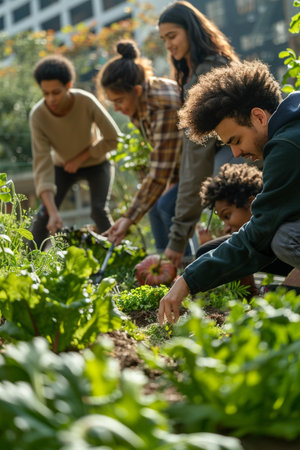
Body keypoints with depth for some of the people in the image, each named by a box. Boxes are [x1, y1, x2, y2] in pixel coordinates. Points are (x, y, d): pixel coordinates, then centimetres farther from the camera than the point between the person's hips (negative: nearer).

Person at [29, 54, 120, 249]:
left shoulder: (86, 101, -32)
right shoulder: (38, 115, -29)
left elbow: (113, 138, -19)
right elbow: (42, 165, -32)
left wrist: (81, 158, -19)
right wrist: (53, 211, -40)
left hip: (96, 162, -1)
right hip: (63, 166, 1)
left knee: (99, 210, -18)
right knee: (45, 213, -11)